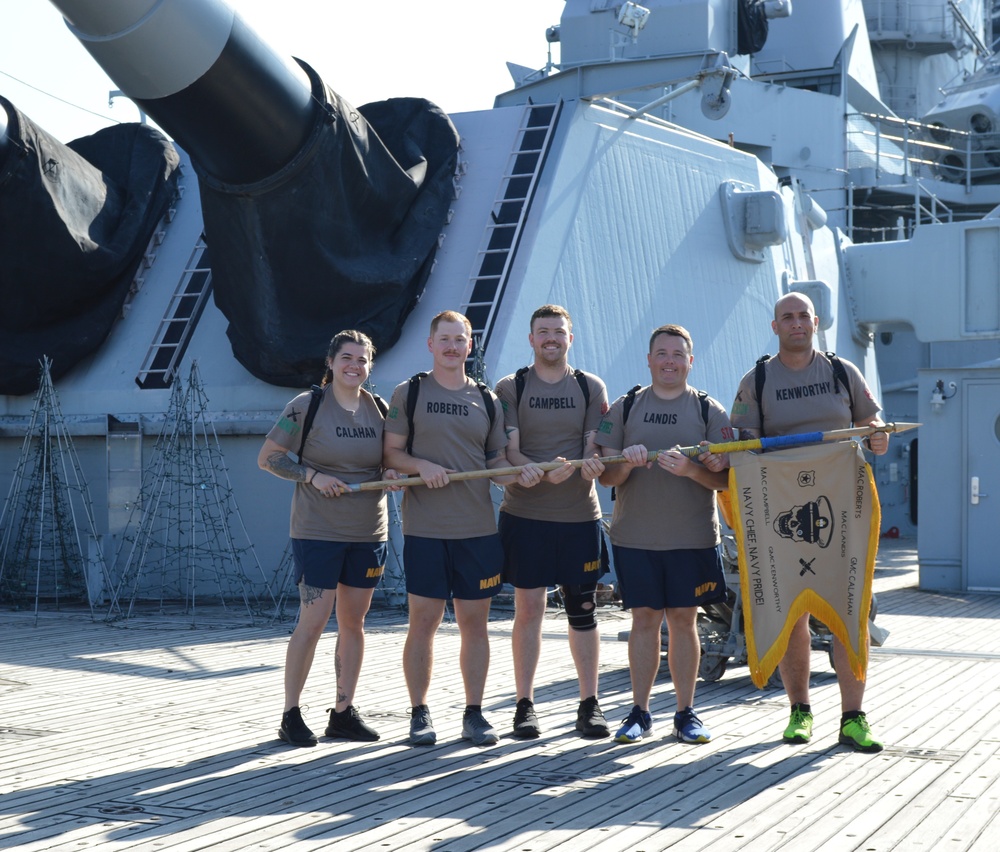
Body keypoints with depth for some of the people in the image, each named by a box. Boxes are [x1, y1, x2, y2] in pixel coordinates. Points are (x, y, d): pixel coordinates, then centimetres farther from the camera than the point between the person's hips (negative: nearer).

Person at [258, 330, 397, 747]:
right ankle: (290, 714, 6)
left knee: (354, 621, 9)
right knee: (313, 621, -6)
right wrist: (312, 476, -15)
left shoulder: (380, 408, 7)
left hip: (369, 532, 5)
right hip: (318, 531, -5)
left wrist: (392, 473, -4)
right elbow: (268, 458, -2)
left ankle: (343, 712, 18)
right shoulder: (306, 405, -6)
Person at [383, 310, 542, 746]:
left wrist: (520, 474, -7)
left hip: (478, 528, 2)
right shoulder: (409, 393, 5)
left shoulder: (486, 399, 12)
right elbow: (391, 455, 4)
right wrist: (422, 465, -15)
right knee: (423, 620, 0)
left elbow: (497, 463, 13)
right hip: (424, 529, -2)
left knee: (474, 620, 5)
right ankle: (419, 713, 12)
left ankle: (474, 713, 15)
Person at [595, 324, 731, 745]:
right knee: (644, 619, 2)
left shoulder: (709, 410, 5)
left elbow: (725, 479, -1)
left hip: (693, 536, 0)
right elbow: (605, 475, 3)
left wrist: (690, 470, -20)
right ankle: (640, 713, 10)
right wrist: (627, 462, -18)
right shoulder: (624, 408, 7)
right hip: (635, 535, 0)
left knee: (684, 620, 4)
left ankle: (686, 713, 13)